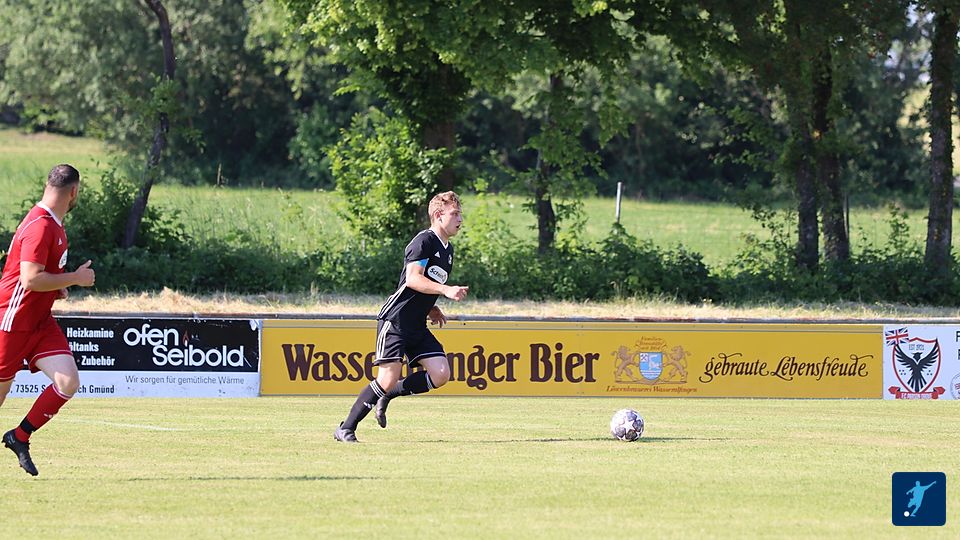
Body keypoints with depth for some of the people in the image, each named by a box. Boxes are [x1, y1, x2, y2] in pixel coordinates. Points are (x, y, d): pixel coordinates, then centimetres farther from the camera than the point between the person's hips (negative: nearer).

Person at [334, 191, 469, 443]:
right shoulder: (424, 241, -11)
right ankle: (346, 428, -3)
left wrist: (431, 309, 16)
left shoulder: (448, 249, 17)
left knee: (440, 375, -7)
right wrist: (446, 290, -29)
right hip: (395, 320, -9)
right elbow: (413, 279, -23)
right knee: (388, 378, -14)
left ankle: (387, 395, 10)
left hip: (417, 326, 9)